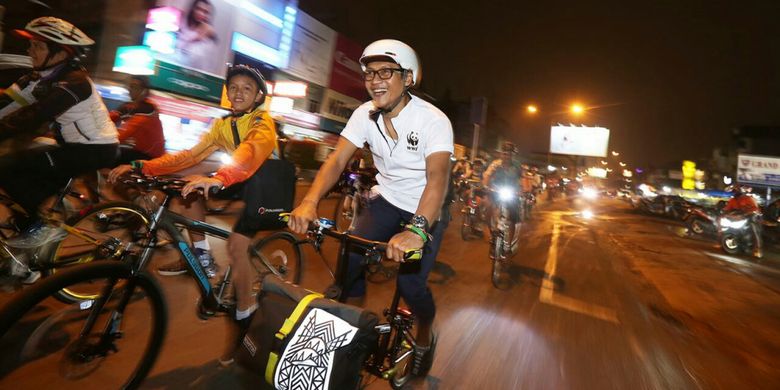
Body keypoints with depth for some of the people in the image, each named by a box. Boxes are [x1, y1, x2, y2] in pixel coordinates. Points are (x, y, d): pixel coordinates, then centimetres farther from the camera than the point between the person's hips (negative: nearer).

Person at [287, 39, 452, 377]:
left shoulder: (433, 120, -23)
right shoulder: (365, 114, -9)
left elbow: (437, 178, -37)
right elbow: (337, 160, -16)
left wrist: (415, 230, -53)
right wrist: (309, 203, -33)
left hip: (425, 211, -3)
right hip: (386, 200, 4)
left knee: (411, 284, -14)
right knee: (349, 257, -15)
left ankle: (425, 336, 22)